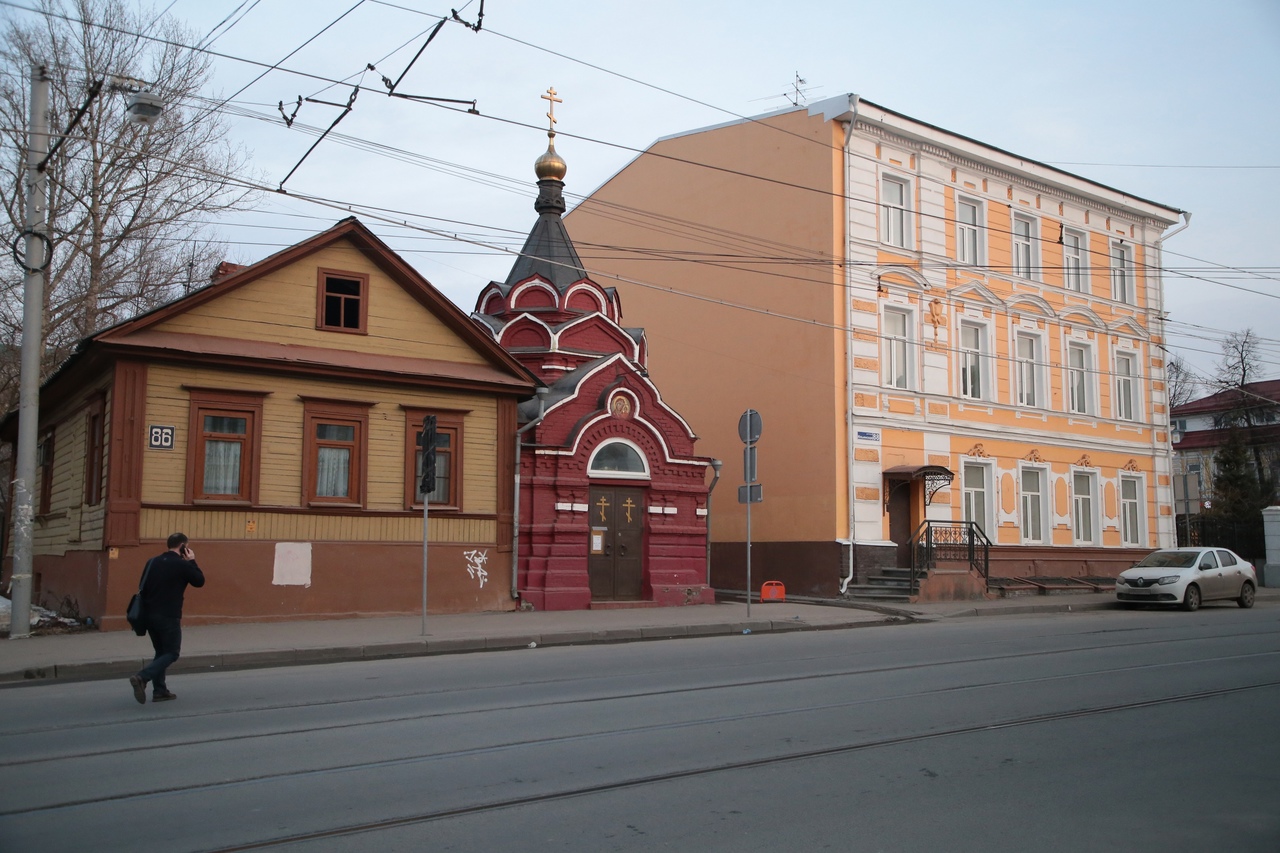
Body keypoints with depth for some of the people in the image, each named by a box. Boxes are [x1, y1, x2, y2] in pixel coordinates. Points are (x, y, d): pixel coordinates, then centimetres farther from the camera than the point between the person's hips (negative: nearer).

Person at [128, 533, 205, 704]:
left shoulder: (153, 562, 10)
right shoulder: (182, 564, -10)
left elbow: (143, 587, 14)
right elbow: (199, 581, 1)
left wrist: (148, 606, 19)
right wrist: (192, 561, 8)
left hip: (150, 614, 7)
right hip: (169, 617, -7)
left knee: (161, 651, 18)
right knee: (172, 653, 2)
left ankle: (160, 691, 15)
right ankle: (142, 677, -17)